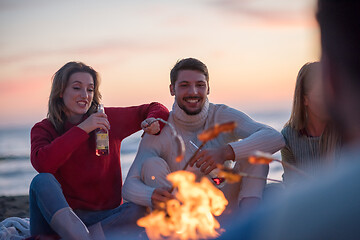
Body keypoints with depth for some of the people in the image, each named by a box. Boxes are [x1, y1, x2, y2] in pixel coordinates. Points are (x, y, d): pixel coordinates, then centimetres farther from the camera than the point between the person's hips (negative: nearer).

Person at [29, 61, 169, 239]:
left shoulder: (108, 119, 5)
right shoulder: (44, 129, 1)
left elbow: (155, 109, 15)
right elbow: (42, 164, -21)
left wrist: (154, 122, -9)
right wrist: (82, 129, -19)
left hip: (105, 216, 2)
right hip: (60, 215, -1)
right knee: (42, 181, -30)